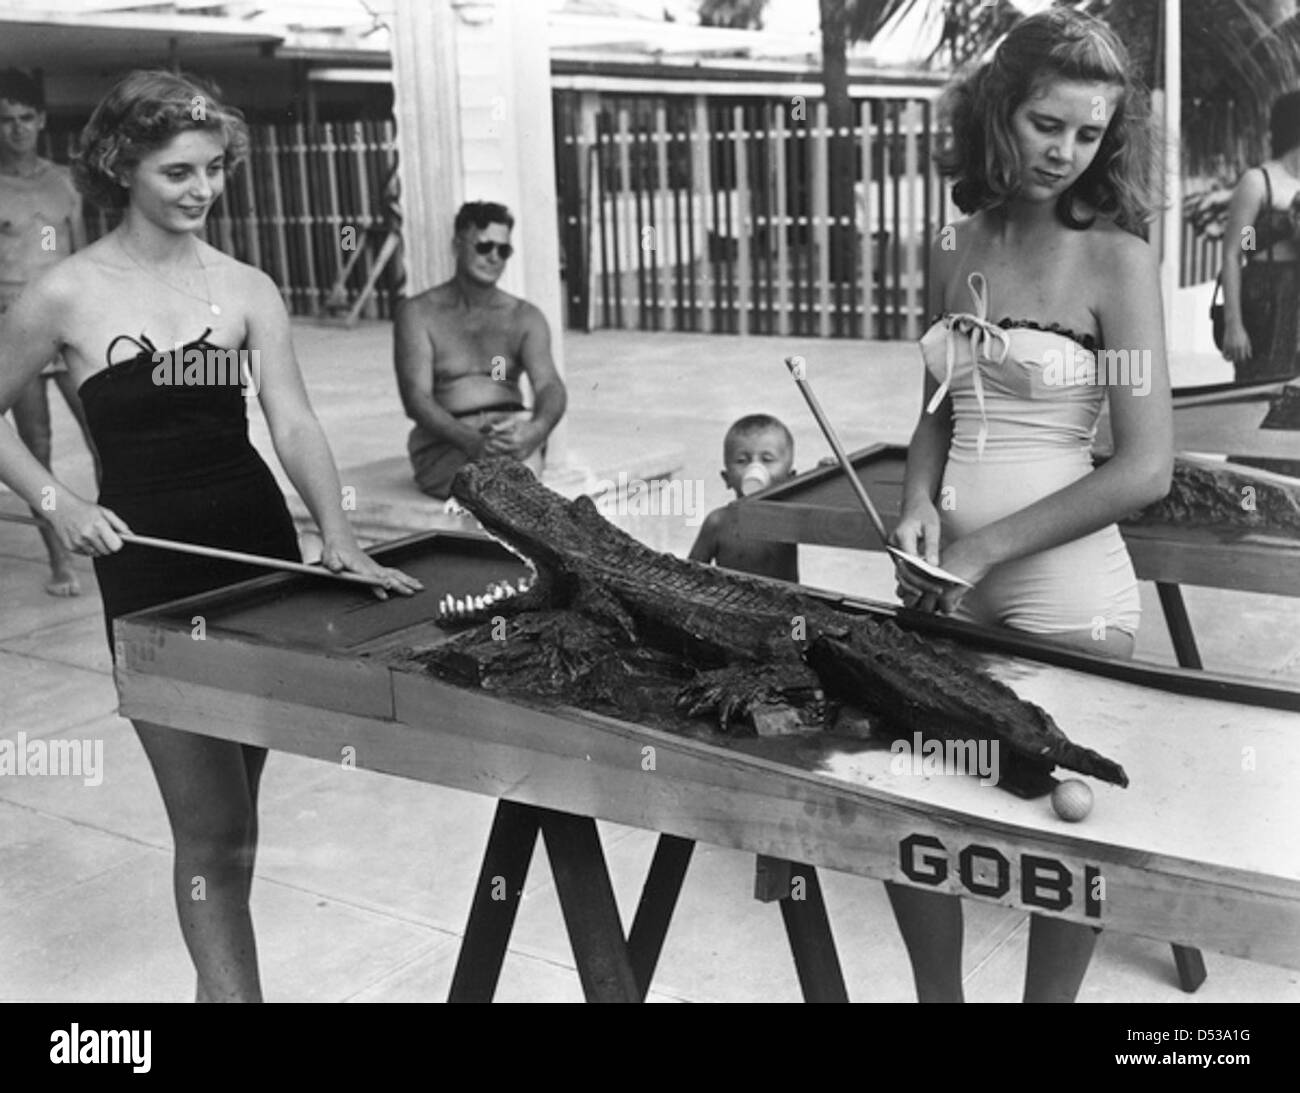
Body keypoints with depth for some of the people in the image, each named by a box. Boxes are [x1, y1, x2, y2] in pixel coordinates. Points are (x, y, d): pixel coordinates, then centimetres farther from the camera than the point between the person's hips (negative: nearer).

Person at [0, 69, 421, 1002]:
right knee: (213, 826, -5)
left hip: (258, 544, 3)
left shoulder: (247, 288, 3)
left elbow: (294, 420, -6)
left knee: (236, 803, 15)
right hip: (148, 569, -3)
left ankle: (222, 971, 33)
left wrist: (338, 537, -21)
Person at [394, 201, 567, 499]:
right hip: (445, 444, -2)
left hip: (512, 429, 2)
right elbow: (415, 398, -8)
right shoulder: (418, 314, 4)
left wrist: (536, 430, -31)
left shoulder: (525, 317, 13)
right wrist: (472, 440, -28)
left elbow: (549, 384, -4)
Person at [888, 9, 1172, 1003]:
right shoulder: (956, 251, 7)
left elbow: (1146, 469, -14)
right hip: (951, 585, 5)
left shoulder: (1116, 258, -8)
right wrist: (920, 505, -4)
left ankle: (1047, 996, 32)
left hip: (1064, 590, -5)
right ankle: (938, 992, 33)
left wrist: (987, 548, -14)